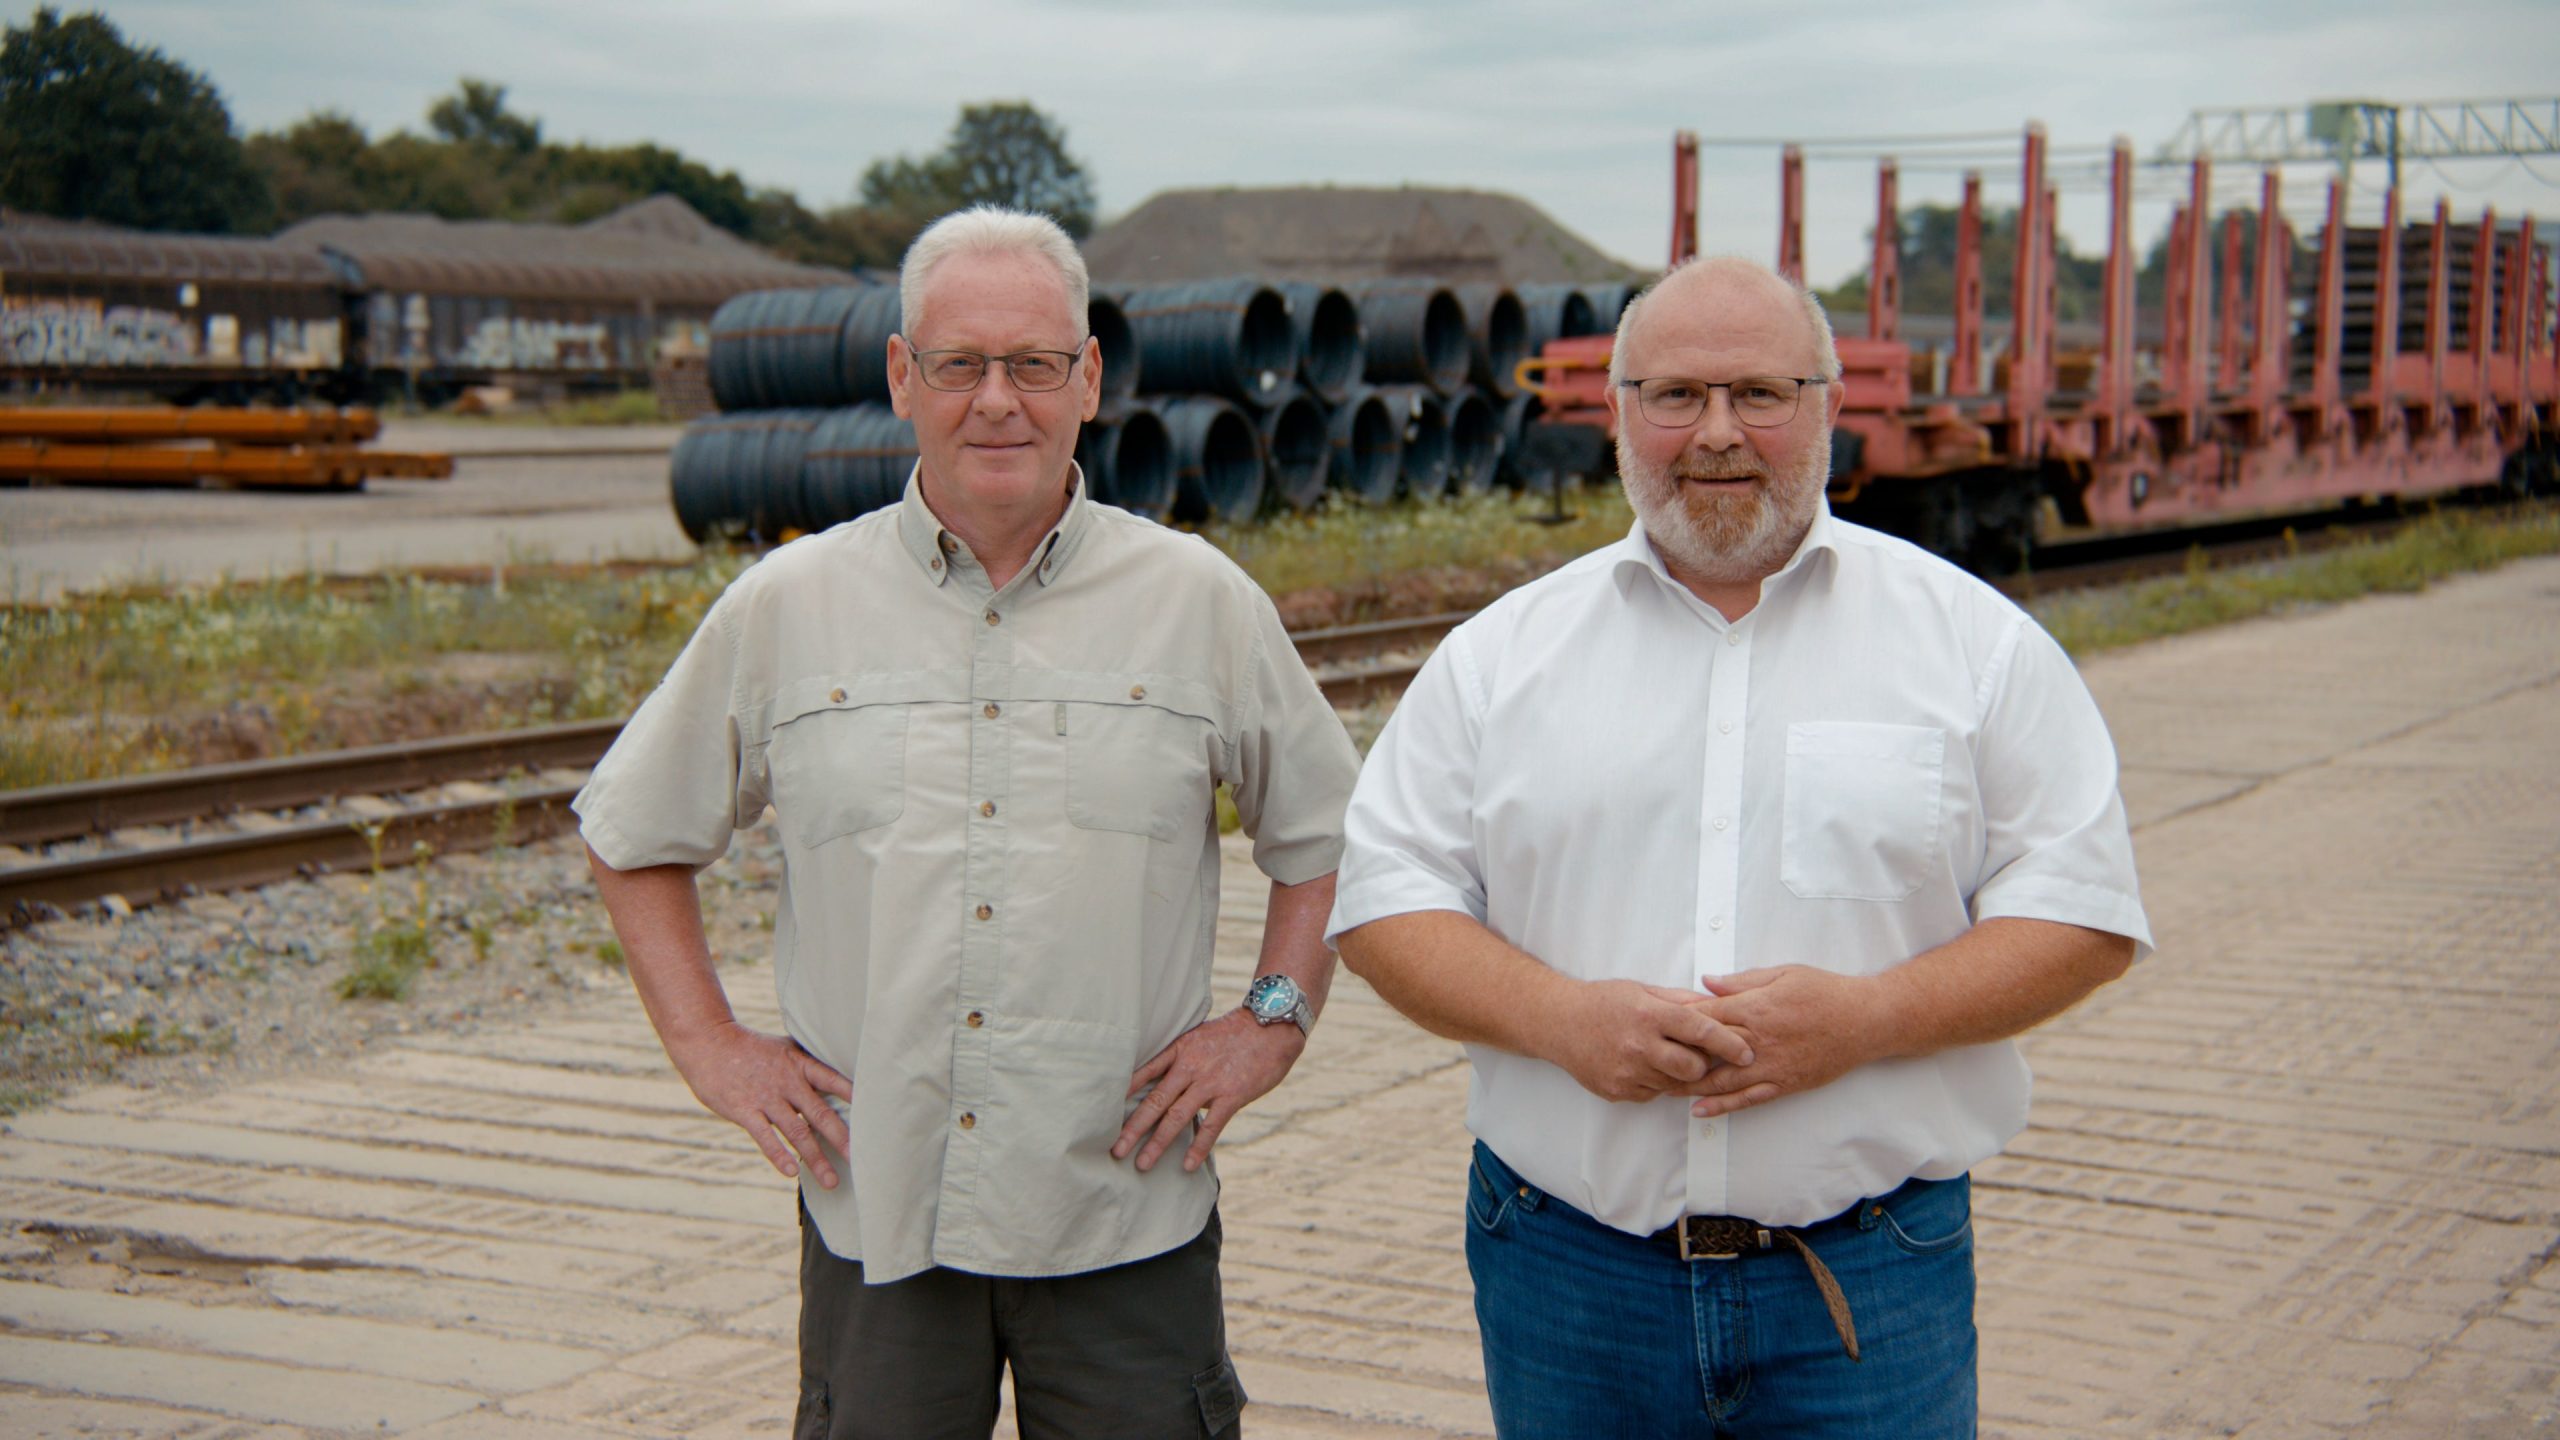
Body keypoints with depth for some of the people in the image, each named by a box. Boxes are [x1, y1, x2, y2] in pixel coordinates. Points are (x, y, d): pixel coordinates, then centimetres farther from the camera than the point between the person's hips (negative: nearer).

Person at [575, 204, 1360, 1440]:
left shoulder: (1202, 602, 2)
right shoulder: (785, 607, 2)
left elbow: (1325, 833, 14)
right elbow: (633, 834, 13)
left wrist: (1272, 1019, 2)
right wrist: (708, 1045, 5)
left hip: (1127, 1213, 0)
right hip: (874, 1214, 1)